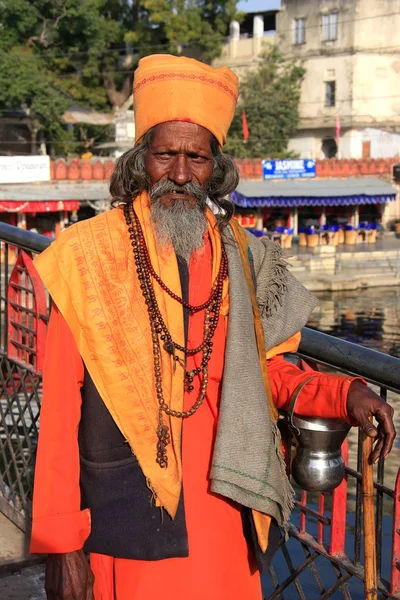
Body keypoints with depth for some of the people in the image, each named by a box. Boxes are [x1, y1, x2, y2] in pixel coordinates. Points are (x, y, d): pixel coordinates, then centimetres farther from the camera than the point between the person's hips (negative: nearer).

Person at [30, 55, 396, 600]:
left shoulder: (240, 258, 3)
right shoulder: (89, 257, -8)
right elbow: (60, 412, -7)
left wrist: (343, 394, -3)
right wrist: (60, 542, -8)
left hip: (226, 515, 3)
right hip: (129, 523, -3)